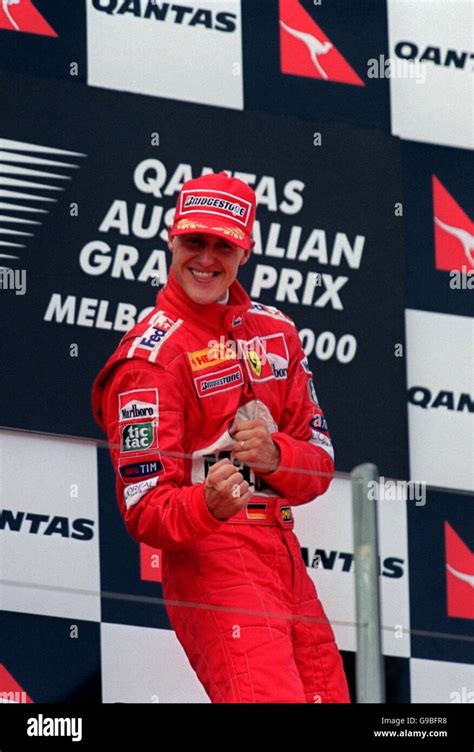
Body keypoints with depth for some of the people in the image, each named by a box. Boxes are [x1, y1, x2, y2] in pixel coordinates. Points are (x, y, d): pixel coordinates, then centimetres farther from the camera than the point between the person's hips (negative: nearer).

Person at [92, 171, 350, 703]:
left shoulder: (276, 332, 15)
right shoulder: (151, 355, -7)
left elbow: (320, 465, 11)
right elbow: (145, 510, -13)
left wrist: (275, 456, -11)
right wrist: (207, 506, -35)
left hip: (286, 558, 7)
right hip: (208, 558, -7)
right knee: (271, 698, -24)